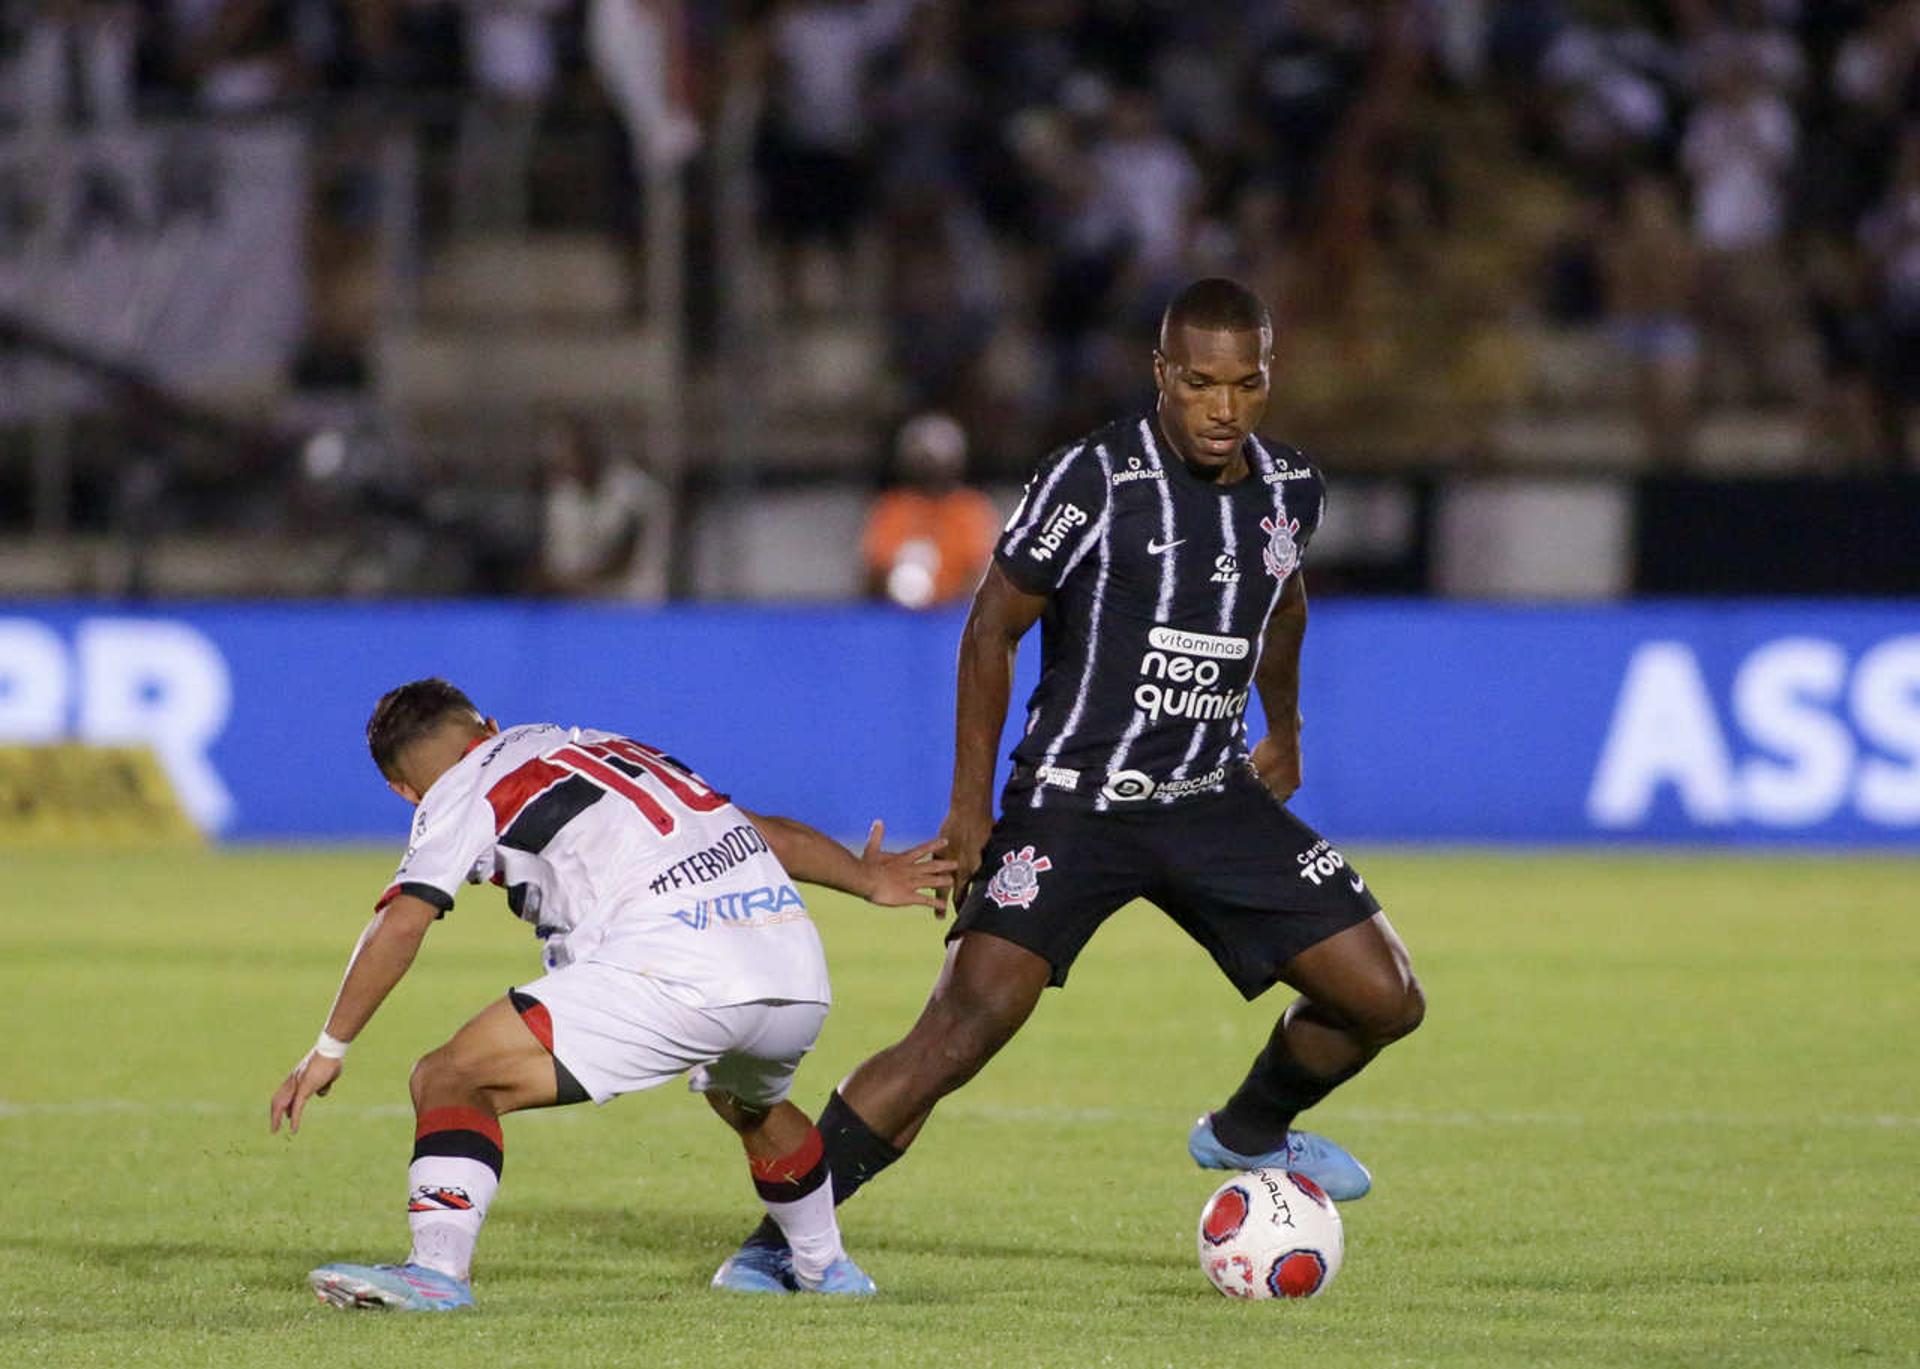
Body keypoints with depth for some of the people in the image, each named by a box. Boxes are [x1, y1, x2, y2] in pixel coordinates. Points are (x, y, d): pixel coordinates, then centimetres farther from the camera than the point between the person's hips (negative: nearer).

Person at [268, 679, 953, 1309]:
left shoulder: (464, 787, 13)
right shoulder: (607, 748, 31)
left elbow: (399, 925, 1)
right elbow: (774, 834, 35)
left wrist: (329, 1050, 8)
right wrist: (867, 878, 50)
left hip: (673, 970, -7)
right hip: (800, 980, 7)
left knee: (449, 1082, -4)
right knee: (752, 1104, 40)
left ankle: (440, 1267, -23)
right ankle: (825, 1270, 52)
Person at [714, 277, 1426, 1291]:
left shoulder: (1290, 490, 3)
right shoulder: (1094, 482, -15)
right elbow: (992, 628, -8)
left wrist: (1283, 733, 36)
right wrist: (970, 806, -11)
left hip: (1213, 799, 6)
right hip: (1072, 800, -6)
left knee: (1384, 1000, 2)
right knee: (967, 1025, -23)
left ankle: (1248, 1132, 33)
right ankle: (776, 1242, -17)